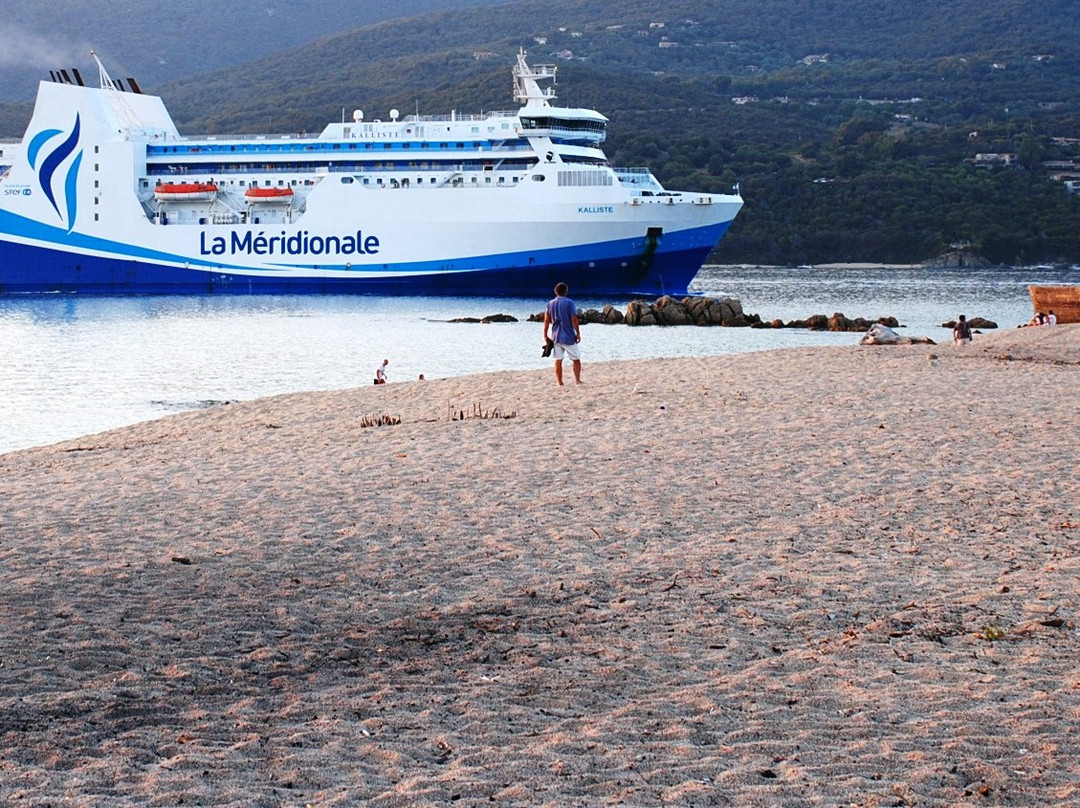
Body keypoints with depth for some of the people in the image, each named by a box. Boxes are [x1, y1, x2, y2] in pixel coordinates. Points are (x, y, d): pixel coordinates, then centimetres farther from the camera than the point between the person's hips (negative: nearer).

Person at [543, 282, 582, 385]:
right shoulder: (569, 303, -9)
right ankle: (577, 380, 0)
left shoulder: (550, 304, 5)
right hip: (569, 337, -4)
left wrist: (545, 336, 12)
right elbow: (574, 320, -12)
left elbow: (546, 321, 6)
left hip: (556, 337, 4)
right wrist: (578, 334, -4)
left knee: (558, 361, 6)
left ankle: (560, 383, 6)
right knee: (576, 359, 7)